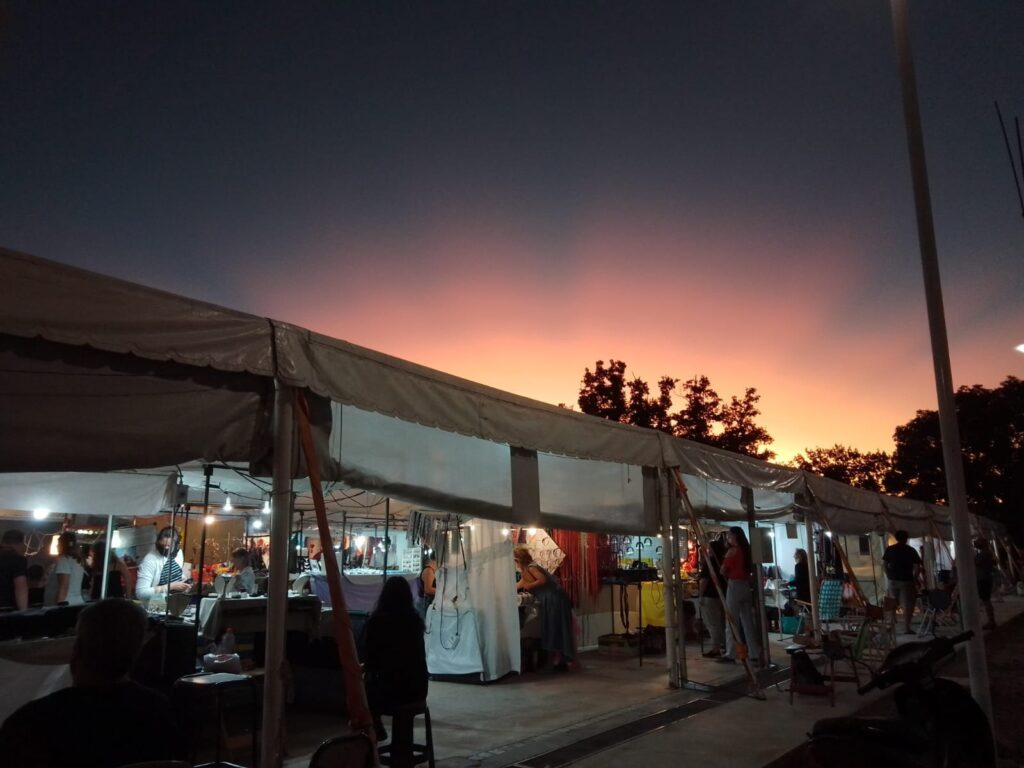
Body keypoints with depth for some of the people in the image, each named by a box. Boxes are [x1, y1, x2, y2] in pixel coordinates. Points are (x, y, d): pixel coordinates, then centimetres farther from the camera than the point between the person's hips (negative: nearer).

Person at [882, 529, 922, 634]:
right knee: (908, 605, 0)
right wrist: (914, 578, 6)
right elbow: (917, 567, -7)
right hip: (907, 580, -3)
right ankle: (906, 627, -4)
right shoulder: (911, 550, -2)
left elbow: (885, 565, 4)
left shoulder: (889, 550, 5)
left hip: (893, 580, 3)